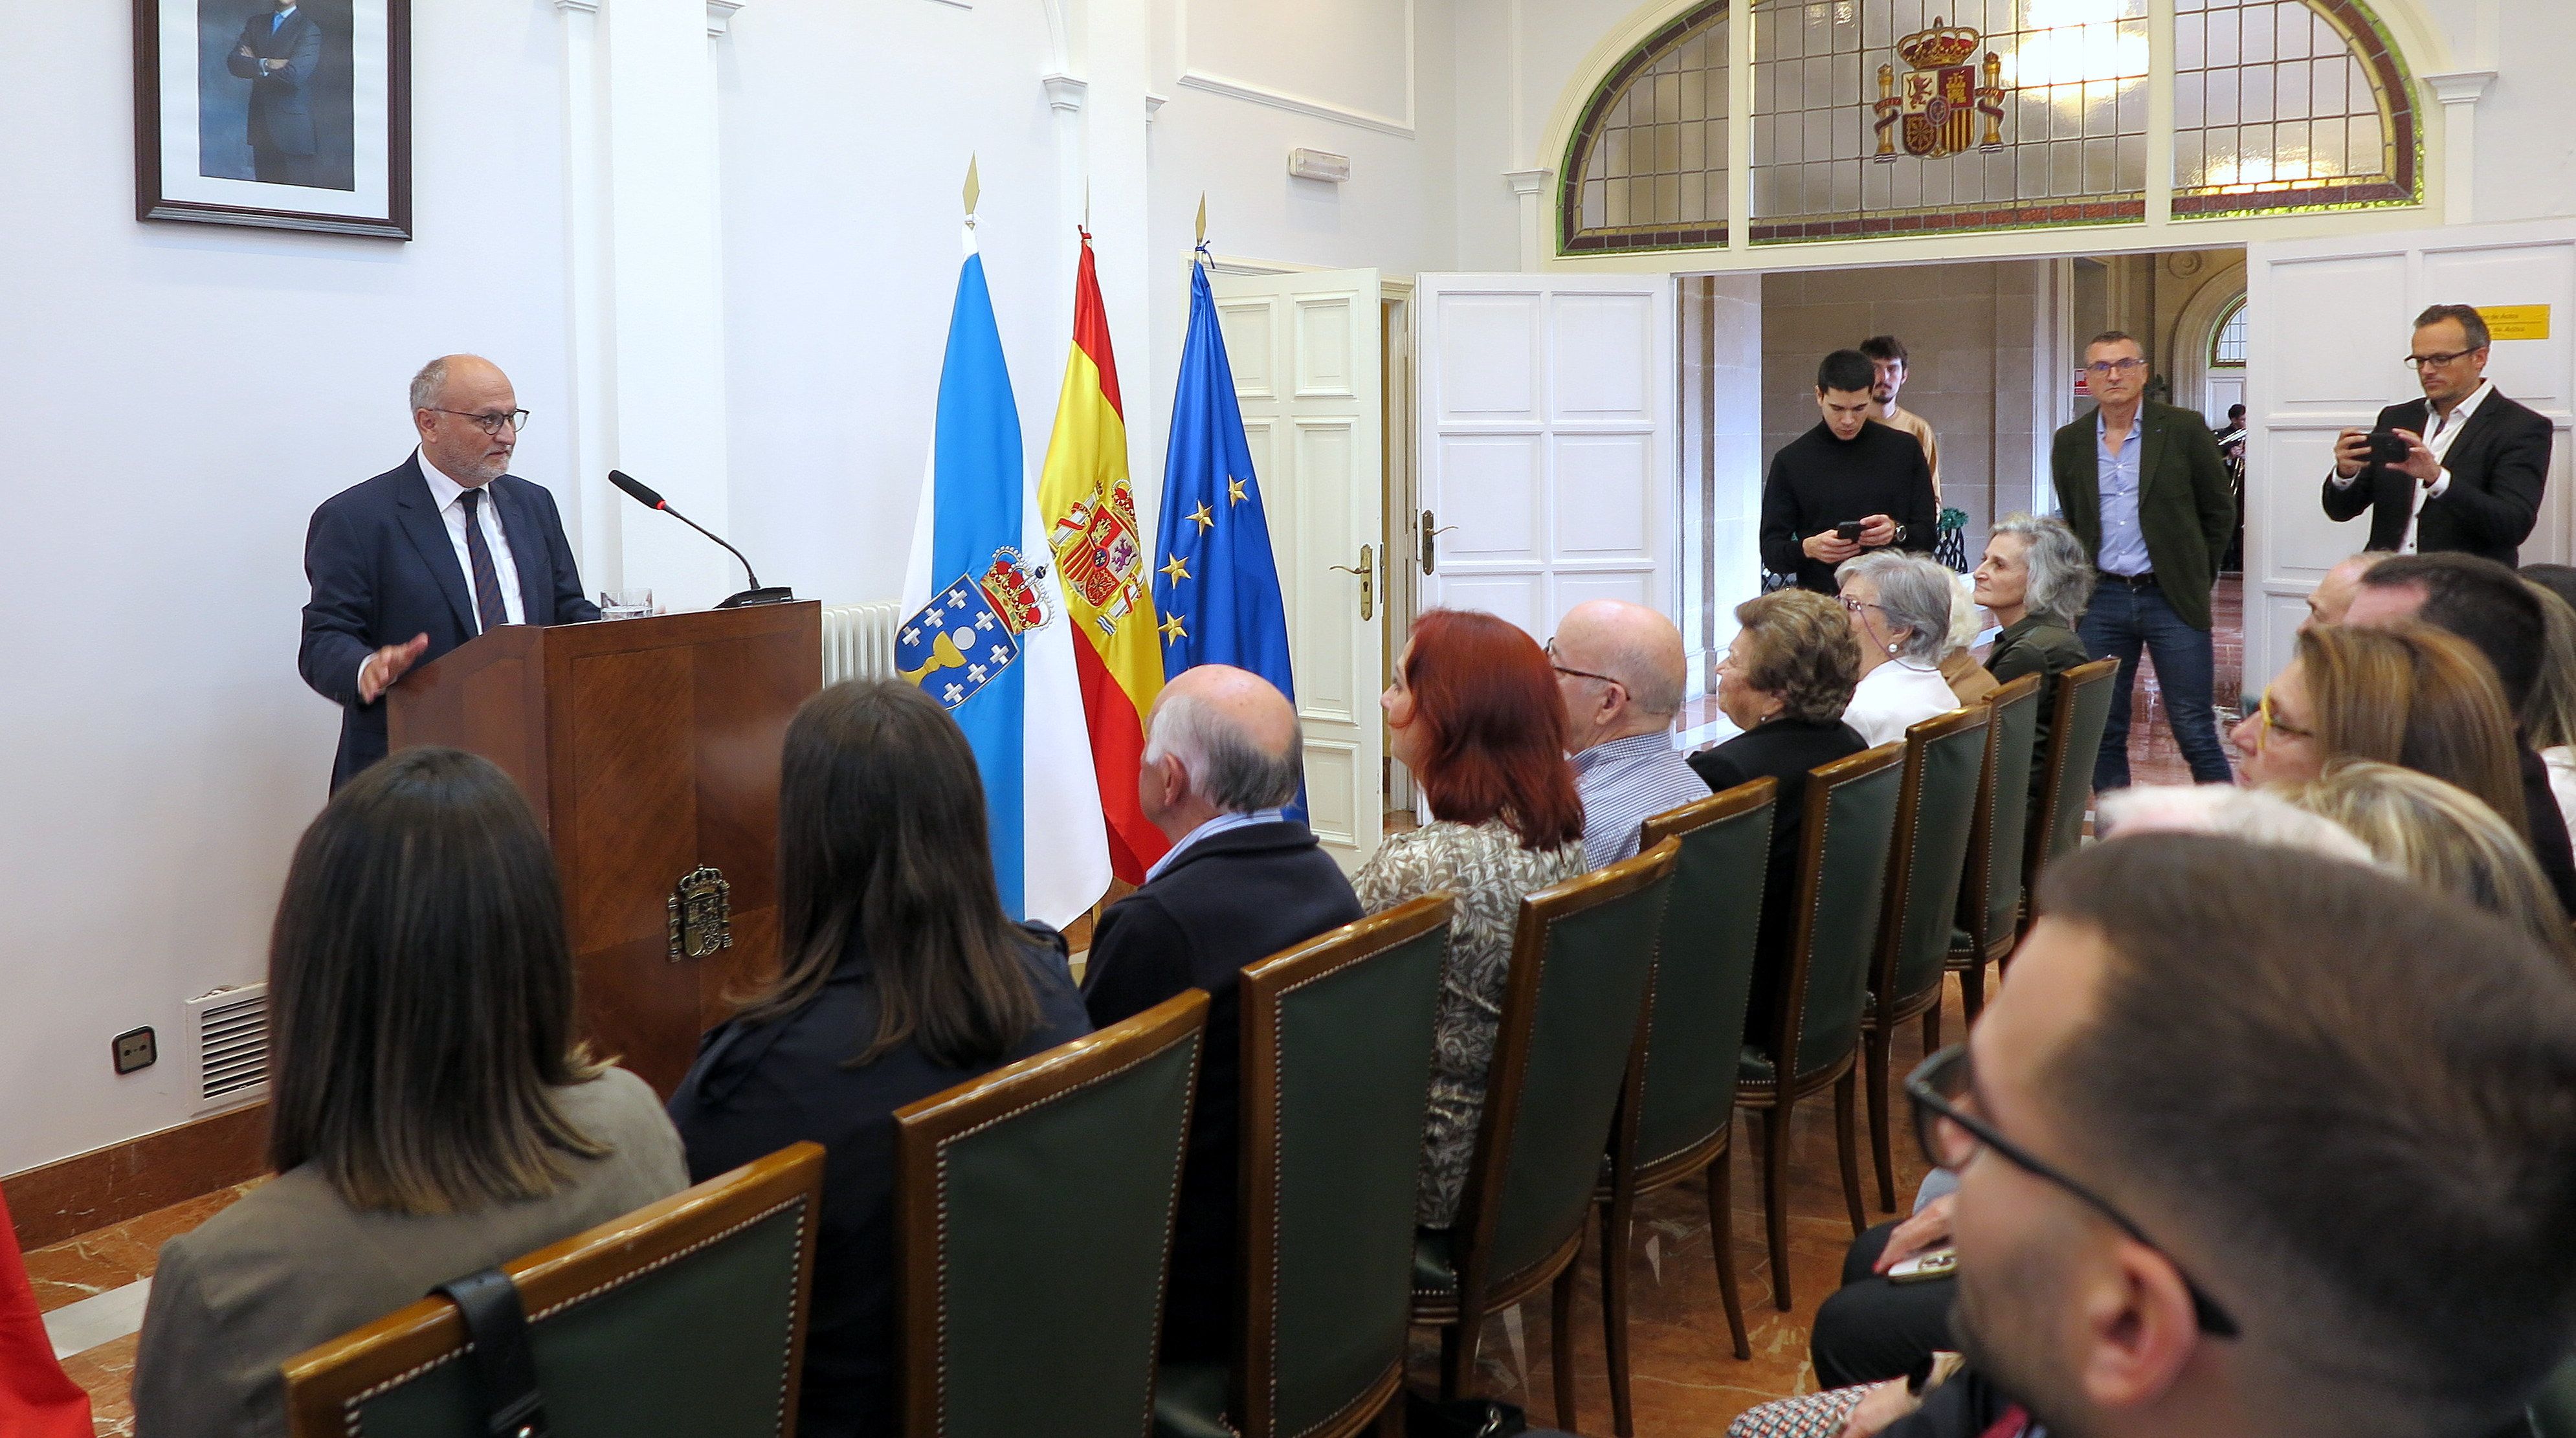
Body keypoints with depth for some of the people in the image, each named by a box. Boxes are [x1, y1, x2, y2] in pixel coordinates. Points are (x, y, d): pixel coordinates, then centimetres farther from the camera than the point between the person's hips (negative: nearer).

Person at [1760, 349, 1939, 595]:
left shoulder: (1905, 450, 8)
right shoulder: (1791, 460, 5)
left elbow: (1928, 535, 9)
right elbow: (1771, 552, 3)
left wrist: (1897, 532, -12)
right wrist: (1808, 548, -17)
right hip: (1821, 603, -1)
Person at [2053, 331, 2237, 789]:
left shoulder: (2184, 429, -1)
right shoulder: (2071, 442, 8)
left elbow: (2220, 512, 6)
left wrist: (2195, 576, 6)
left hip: (2172, 599, -3)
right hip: (2101, 600, 3)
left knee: (2195, 731, -3)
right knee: (2103, 732, 6)